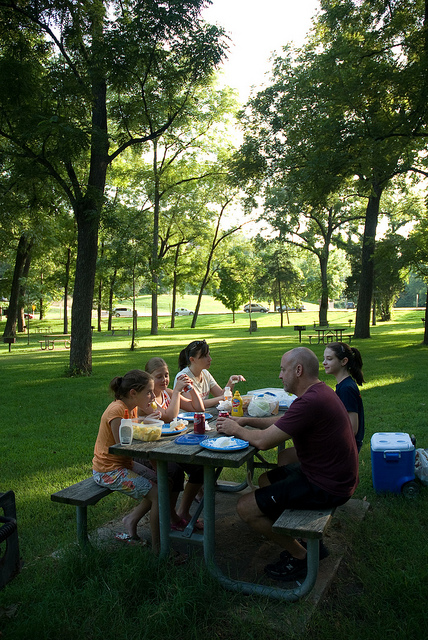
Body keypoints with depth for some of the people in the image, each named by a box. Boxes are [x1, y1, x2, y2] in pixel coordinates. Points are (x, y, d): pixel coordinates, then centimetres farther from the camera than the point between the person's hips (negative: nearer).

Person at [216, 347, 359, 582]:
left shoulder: (310, 401, -27)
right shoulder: (319, 391, 7)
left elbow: (264, 441, -25)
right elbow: (282, 422, 18)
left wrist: (236, 430, -6)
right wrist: (245, 420, 9)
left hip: (325, 487, -10)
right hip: (328, 473, 10)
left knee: (246, 507, -7)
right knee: (266, 480, 25)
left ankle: (300, 556, 9)